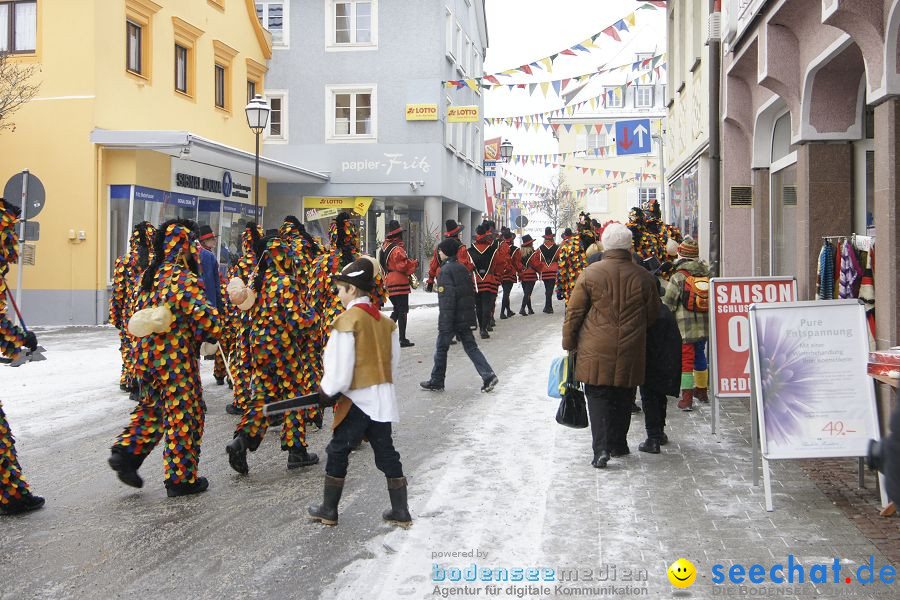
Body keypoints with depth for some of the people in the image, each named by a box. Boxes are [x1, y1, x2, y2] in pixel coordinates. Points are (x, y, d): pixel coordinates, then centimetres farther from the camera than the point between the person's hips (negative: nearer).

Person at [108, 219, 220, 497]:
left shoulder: (148, 276, 9)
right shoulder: (184, 279, -16)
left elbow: (137, 314, 17)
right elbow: (206, 318, -21)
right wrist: (210, 335, -1)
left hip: (147, 357, 8)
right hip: (177, 360, -8)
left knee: (151, 409, 24)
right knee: (184, 416, 4)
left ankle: (126, 452, 12)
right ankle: (181, 478, 11)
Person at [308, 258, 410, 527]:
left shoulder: (347, 320, -14)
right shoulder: (385, 321, 7)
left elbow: (340, 367, -16)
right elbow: (394, 361, 12)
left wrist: (327, 392, -1)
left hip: (357, 399, -6)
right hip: (383, 398, 7)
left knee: (338, 451, 9)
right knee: (386, 452, 14)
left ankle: (328, 510, 19)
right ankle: (400, 512, 18)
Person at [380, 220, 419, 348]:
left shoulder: (384, 247, 14)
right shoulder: (397, 249, -16)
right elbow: (403, 265, -23)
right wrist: (415, 263, -7)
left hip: (389, 283, 9)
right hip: (399, 283, -9)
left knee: (397, 310, 20)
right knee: (403, 311, -3)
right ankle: (403, 340, -2)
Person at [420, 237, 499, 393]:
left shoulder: (446, 270, -14)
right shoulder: (463, 268, 12)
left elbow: (447, 298, -19)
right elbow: (471, 291, 17)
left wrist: (444, 324, -19)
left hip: (452, 317, -8)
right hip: (466, 317, 8)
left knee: (441, 348, 6)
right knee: (471, 347, 9)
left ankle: (436, 382, 15)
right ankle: (489, 376, -2)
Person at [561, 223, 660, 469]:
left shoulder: (590, 274, -7)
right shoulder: (642, 276, 0)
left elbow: (574, 313, -3)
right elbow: (653, 313, 12)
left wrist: (569, 343, 8)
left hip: (596, 350, -2)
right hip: (630, 352, 2)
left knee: (598, 396, 2)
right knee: (623, 397, 16)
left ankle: (601, 448, -11)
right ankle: (618, 443, 27)